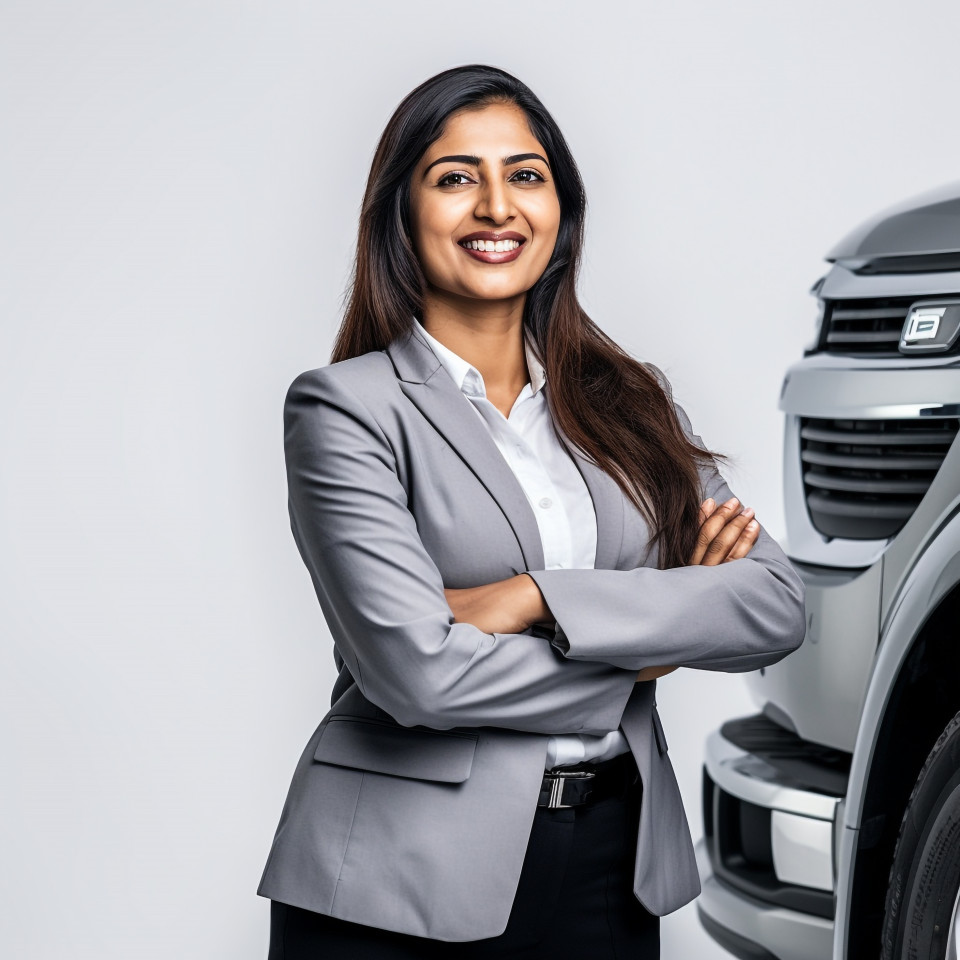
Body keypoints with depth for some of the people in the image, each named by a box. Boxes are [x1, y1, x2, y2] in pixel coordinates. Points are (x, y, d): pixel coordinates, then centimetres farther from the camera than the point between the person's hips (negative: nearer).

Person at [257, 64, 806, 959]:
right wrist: (645, 652, -8)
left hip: (613, 865, 4)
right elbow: (417, 671, -18)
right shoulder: (347, 407, -7)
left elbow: (775, 604, -4)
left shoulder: (625, 401, 8)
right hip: (406, 884, -4)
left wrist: (539, 599, -15)